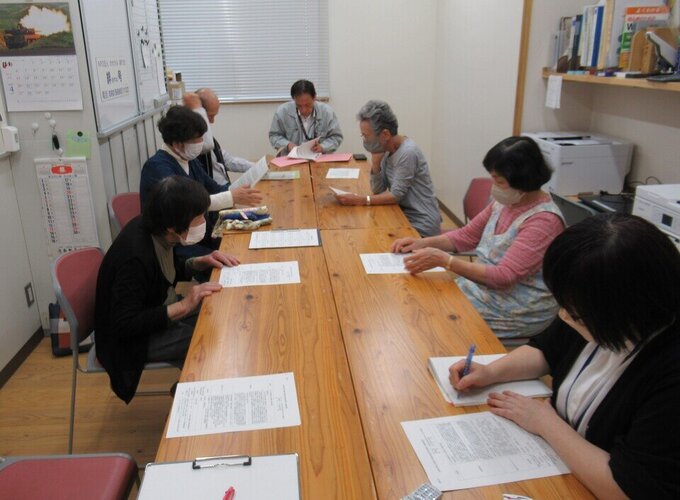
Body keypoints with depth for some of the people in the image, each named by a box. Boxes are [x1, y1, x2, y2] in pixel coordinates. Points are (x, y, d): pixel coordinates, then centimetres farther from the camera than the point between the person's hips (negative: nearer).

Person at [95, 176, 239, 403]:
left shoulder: (154, 231, -8)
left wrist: (201, 262, -5)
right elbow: (125, 326, -28)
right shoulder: (135, 257, -32)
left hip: (161, 311, 8)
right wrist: (183, 306, -30)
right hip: (134, 340, -8)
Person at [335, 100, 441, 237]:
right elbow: (378, 190, 2)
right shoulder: (387, 150, 2)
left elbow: (395, 195, -19)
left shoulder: (407, 153, -23)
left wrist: (360, 200, -21)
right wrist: (376, 161, -11)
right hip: (404, 216, 7)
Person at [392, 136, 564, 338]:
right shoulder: (505, 202, 2)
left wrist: (444, 260, -31)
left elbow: (503, 277, -27)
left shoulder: (544, 220, -23)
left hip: (517, 312, -7)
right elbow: (466, 236, 12)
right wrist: (423, 243, -3)